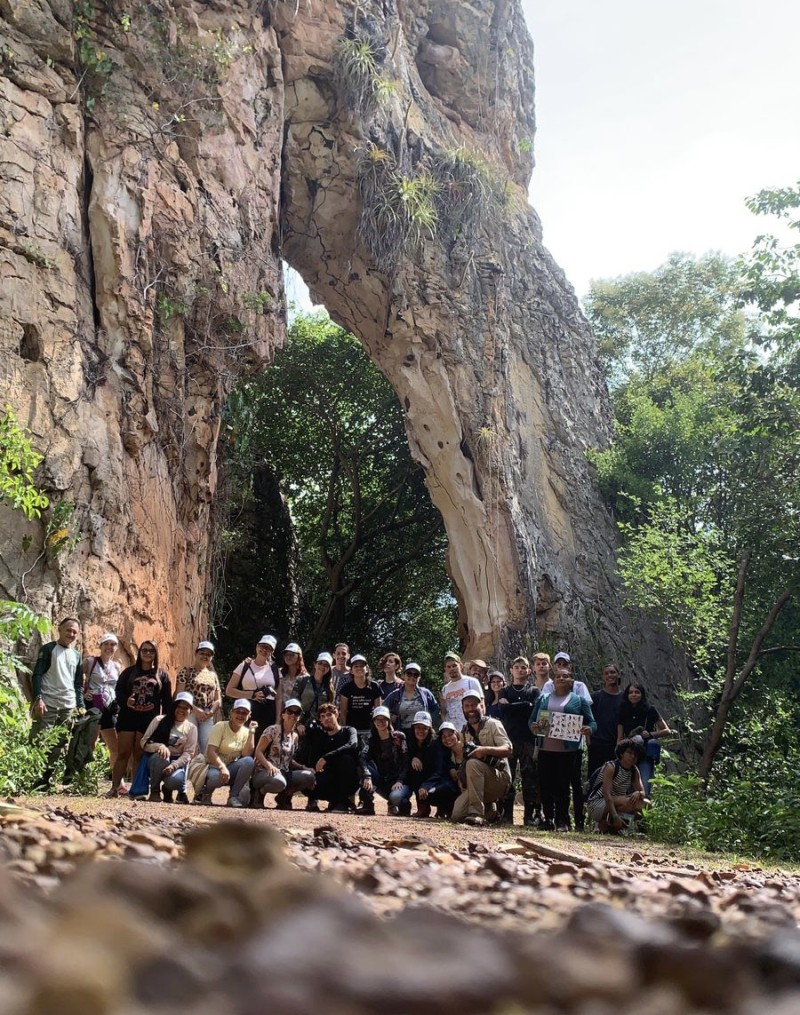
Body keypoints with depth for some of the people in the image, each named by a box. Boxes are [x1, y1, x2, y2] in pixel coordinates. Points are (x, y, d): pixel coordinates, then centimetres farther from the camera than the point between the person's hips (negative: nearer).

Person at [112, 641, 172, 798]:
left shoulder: (162, 675, 11)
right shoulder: (129, 672, 12)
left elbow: (167, 701, 8)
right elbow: (119, 691, 4)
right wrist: (125, 701, -17)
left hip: (149, 720, 0)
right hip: (128, 718, 0)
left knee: (140, 755, 4)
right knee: (123, 753, -1)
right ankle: (114, 787, 0)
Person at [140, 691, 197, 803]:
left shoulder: (191, 728, 4)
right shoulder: (160, 720, 0)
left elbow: (188, 753, -4)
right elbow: (144, 742, -4)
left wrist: (173, 766, -22)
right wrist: (159, 746, -26)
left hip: (177, 762, 0)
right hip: (157, 761, 0)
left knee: (176, 780, -34)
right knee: (161, 756, -37)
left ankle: (168, 789, 7)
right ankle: (154, 791, -13)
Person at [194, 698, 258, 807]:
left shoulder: (245, 732, 4)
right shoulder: (220, 727, -9)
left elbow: (247, 754, -12)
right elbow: (210, 752, -20)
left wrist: (251, 732, -13)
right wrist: (222, 767, -36)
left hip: (230, 767, 4)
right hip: (214, 766, -4)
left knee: (249, 761, -27)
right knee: (216, 776, -40)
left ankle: (234, 796, -16)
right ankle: (205, 793, -3)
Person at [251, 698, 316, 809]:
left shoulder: (295, 737, 13)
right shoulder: (273, 730, -7)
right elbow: (258, 751, -12)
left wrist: (303, 768, 2)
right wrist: (270, 766, -29)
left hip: (284, 773, 6)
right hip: (264, 772, -6)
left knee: (309, 776, -17)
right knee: (278, 781, -41)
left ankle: (283, 797, 6)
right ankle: (259, 793, -6)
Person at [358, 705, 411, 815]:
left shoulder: (399, 737, -3)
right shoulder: (372, 740, 6)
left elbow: (405, 761, -10)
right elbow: (363, 757, -13)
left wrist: (399, 781, -23)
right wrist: (367, 777, -32)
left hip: (399, 782, -4)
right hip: (381, 782, 4)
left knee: (395, 797, -38)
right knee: (367, 765, -21)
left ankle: (404, 805, -1)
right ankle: (367, 804, -23)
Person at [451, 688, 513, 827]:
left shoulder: (493, 724, -4)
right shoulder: (465, 732, 15)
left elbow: (508, 750, -17)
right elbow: (462, 758, 17)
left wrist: (486, 750, -34)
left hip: (499, 778, -6)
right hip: (476, 784, 6)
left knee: (473, 763, -33)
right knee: (457, 815, -13)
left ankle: (476, 813, -30)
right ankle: (489, 808, 18)